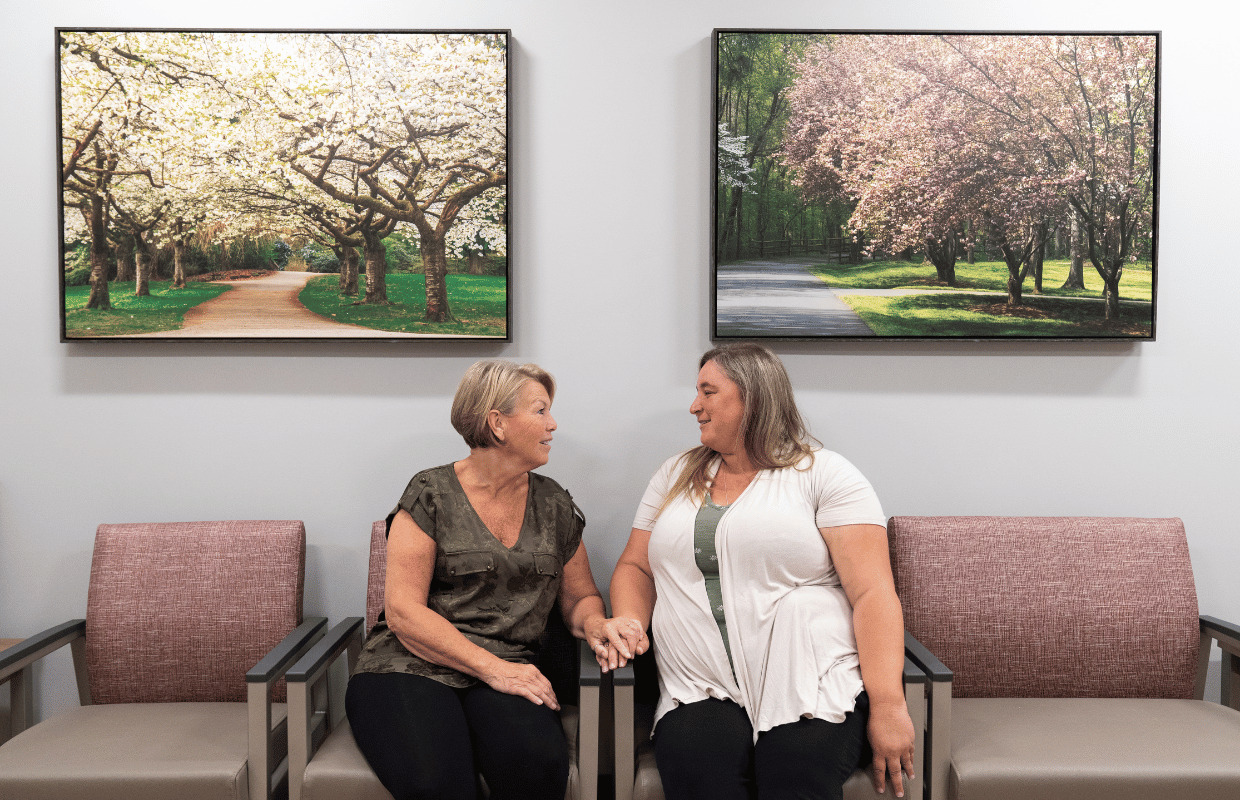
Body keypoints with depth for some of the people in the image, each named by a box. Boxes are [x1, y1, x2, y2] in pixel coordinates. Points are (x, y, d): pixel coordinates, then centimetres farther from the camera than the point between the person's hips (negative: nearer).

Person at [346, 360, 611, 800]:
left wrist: (593, 621, -3)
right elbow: (403, 612, -8)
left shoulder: (555, 505, 13)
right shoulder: (431, 494, -1)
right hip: (411, 667, -3)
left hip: (506, 673, 4)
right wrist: (492, 667, -16)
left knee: (540, 762, -30)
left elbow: (579, 596, 22)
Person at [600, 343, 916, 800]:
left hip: (812, 689, -2)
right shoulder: (675, 475, 19)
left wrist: (888, 706, -13)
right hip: (701, 692, 3)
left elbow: (873, 594, -4)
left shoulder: (824, 474, 3)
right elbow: (636, 567, 21)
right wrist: (629, 621, -1)